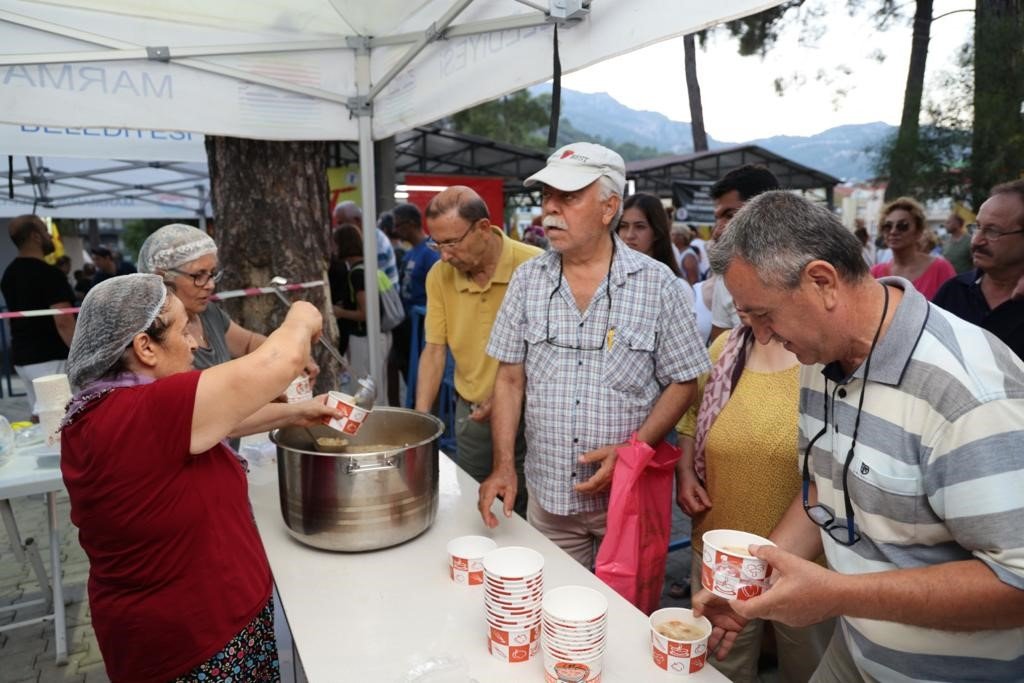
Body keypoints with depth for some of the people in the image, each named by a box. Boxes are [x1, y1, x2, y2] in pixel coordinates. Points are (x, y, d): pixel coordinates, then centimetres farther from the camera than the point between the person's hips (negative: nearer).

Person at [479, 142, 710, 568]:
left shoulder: (657, 283, -7)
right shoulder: (527, 279, 1)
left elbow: (683, 383, -3)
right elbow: (510, 380, 3)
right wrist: (503, 465, -6)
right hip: (547, 495, 2)